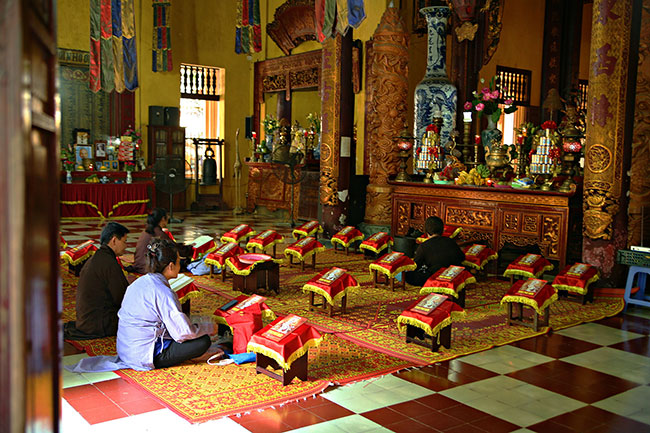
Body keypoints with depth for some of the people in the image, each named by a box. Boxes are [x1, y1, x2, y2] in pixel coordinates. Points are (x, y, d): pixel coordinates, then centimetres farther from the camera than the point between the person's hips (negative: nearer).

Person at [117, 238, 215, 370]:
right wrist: (210, 328, -1)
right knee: (203, 341, -8)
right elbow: (184, 333, -20)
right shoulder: (163, 293, -21)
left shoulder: (139, 282, 6)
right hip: (144, 358, -9)